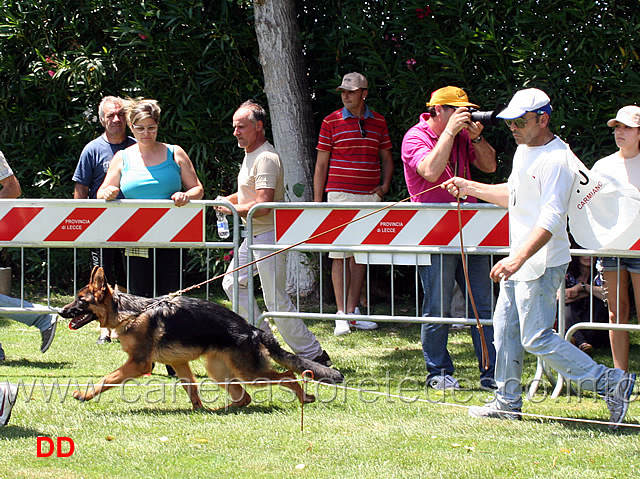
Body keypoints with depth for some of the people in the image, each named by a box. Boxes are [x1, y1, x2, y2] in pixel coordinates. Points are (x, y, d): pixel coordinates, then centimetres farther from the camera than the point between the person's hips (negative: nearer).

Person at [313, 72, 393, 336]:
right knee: (340, 254, -4)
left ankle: (352, 311, 13)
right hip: (340, 195, -3)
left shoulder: (378, 122, 9)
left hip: (369, 196, 3)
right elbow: (321, 164, 2)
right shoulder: (331, 122, 1)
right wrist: (317, 203, -2)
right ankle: (342, 315, -2)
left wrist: (384, 186, 2)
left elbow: (386, 158, 19)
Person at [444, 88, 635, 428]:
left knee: (537, 339, -10)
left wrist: (519, 258, -38)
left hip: (541, 264, -10)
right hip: (519, 261, 10)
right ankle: (507, 402, 28)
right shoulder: (524, 149, 11)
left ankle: (610, 383, -5)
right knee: (505, 329, 15)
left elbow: (550, 219, -29)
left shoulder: (556, 159, -21)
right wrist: (470, 188, 22)